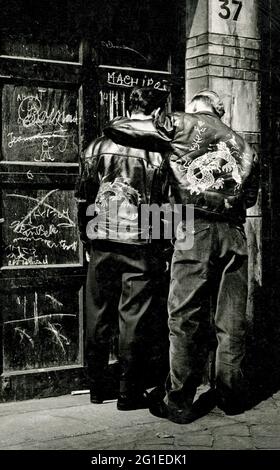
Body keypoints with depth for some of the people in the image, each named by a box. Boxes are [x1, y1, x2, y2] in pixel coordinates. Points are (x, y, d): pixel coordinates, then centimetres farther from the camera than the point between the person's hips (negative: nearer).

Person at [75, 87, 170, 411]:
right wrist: (165, 246, 5)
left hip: (102, 246, 3)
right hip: (142, 247, -3)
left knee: (98, 317, 13)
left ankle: (96, 389, 23)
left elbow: (82, 198, 9)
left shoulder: (99, 146, 6)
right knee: (135, 321, 4)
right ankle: (130, 393, 10)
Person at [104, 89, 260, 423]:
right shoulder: (241, 145, 21)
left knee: (186, 319, 1)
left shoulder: (181, 125, 7)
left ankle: (180, 403, 7)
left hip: (196, 231, -4)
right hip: (235, 233, 5)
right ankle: (231, 396, 20)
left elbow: (114, 129, 6)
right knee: (231, 320, 11)